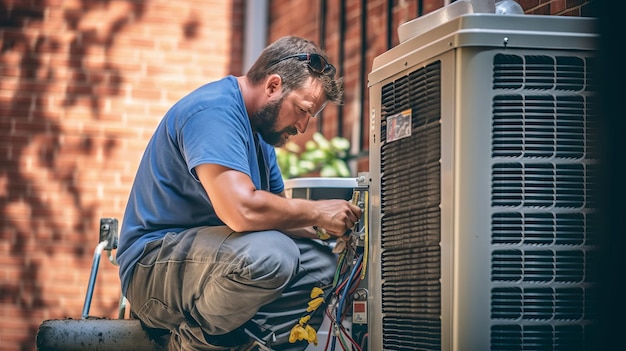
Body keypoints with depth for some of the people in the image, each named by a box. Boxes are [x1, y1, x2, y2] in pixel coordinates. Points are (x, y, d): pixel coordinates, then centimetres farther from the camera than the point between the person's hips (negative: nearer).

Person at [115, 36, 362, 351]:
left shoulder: (258, 127, 16)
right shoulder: (214, 110, -18)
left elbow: (275, 212, 16)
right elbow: (243, 211, -31)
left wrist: (331, 228, -1)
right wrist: (317, 212, -17)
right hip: (154, 266, -10)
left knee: (321, 263, -1)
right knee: (271, 255, -33)